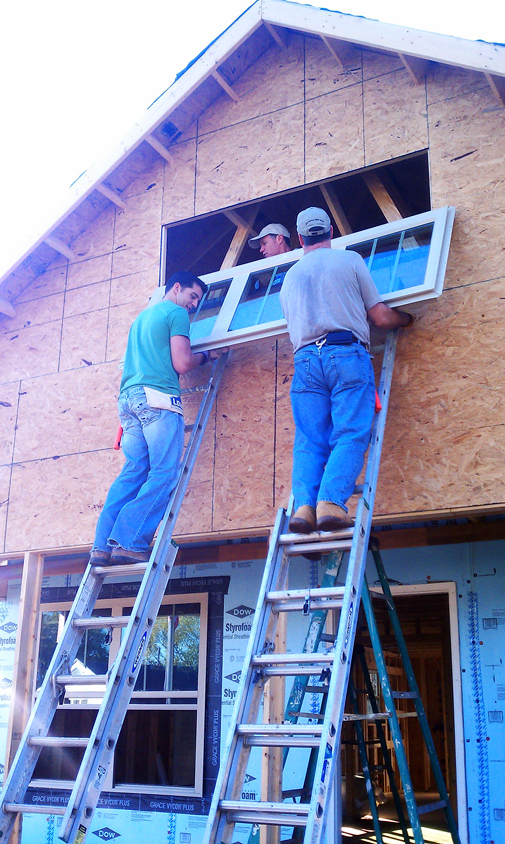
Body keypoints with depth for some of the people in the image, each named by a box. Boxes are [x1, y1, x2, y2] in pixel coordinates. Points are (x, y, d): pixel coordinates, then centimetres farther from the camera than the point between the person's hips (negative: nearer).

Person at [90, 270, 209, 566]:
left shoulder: (142, 317, 30)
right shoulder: (177, 313, 4)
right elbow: (182, 364, -5)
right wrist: (203, 356, 14)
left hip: (129, 397, 8)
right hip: (158, 396, -8)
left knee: (134, 471, 4)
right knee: (164, 473, -10)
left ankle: (104, 545, -6)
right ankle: (130, 542, -19)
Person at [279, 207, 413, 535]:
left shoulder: (290, 277, 21)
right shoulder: (350, 259, 10)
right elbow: (381, 317, 9)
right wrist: (407, 318, 29)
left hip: (306, 360, 3)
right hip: (348, 356, -3)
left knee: (309, 441, 1)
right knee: (351, 435, -8)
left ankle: (304, 504, -18)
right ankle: (331, 502, -26)